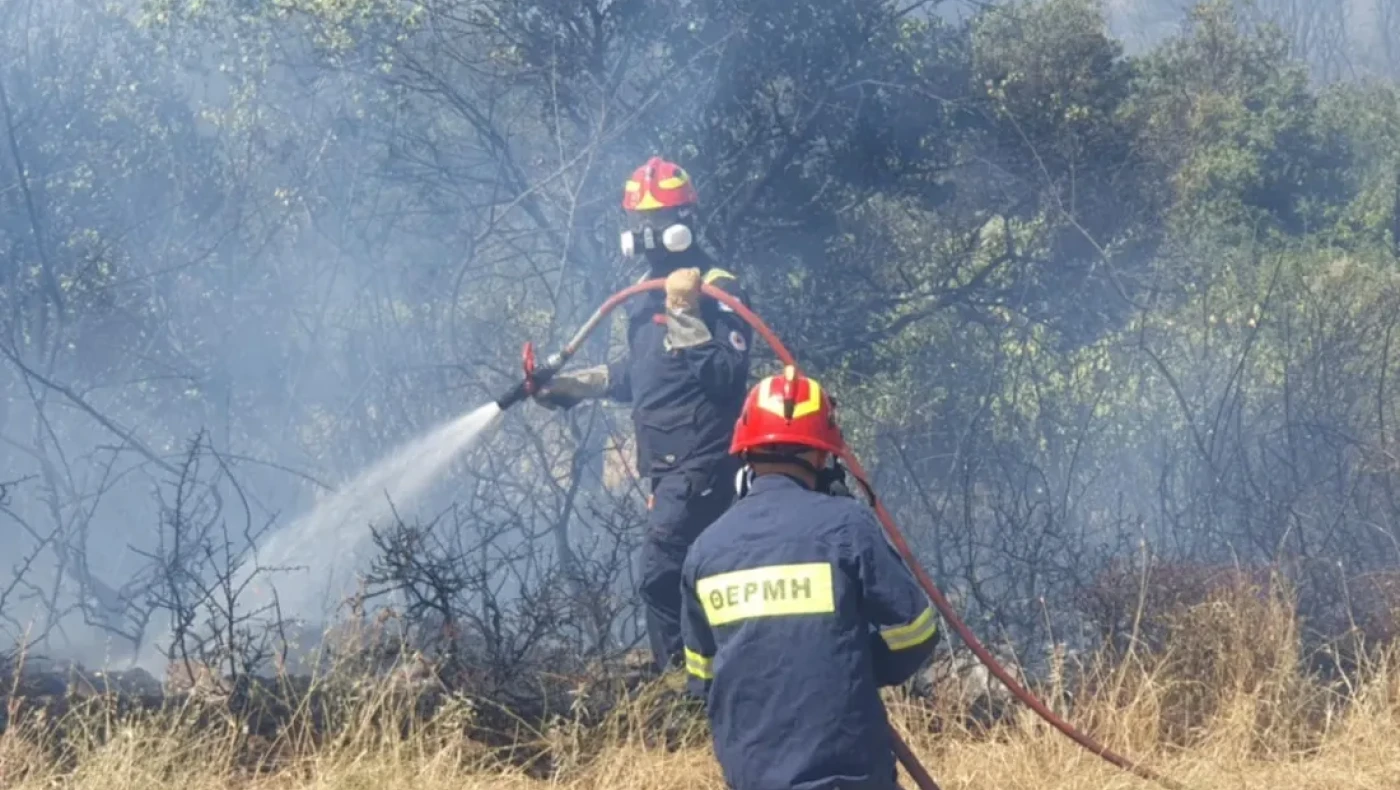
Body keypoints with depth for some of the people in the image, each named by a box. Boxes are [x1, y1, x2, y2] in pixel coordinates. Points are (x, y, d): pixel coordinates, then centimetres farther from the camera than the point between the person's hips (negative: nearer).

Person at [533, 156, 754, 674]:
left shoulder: (717, 290, -12)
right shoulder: (646, 292, 15)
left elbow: (726, 374, -23)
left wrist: (685, 313, -26)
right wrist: (573, 385, 22)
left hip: (701, 460, -9)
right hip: (665, 460, 9)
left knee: (661, 574, -14)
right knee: (694, 577, 11)